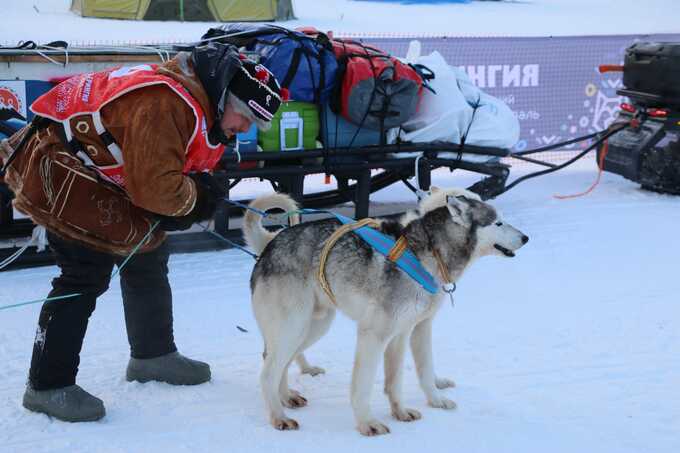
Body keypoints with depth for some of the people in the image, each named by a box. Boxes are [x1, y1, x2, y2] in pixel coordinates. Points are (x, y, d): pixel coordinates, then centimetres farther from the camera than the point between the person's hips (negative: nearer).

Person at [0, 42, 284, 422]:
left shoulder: (202, 106, 2)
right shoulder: (165, 104, -31)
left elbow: (163, 176, 7)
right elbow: (154, 187, -34)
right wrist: (197, 196, -16)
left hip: (100, 173, 10)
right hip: (56, 167, -10)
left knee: (147, 255, 13)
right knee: (87, 270, -16)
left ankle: (153, 355, 29)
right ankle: (48, 386, -7)